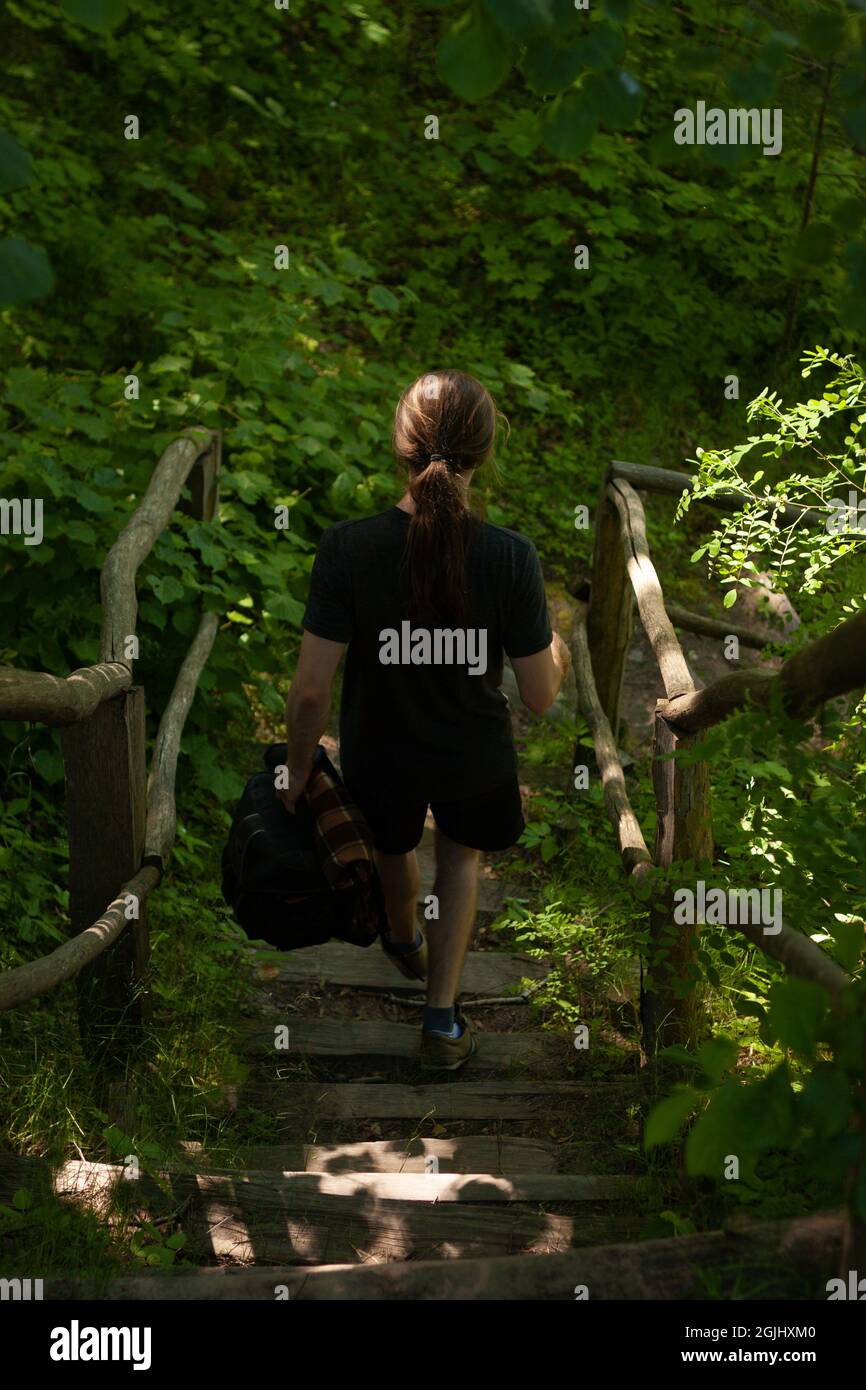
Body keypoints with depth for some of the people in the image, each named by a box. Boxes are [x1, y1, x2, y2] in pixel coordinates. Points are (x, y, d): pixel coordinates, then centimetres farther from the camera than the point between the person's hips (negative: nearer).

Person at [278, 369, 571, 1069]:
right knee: (462, 855, 33)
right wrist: (558, 655, 6)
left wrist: (299, 768, -5)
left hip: (382, 752, 0)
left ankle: (406, 940, 66)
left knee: (393, 843, 34)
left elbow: (311, 689, -23)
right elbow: (541, 696, -17)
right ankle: (442, 1021, 33)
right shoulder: (512, 557, -26)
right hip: (476, 755, 0)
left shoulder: (347, 547, -27)